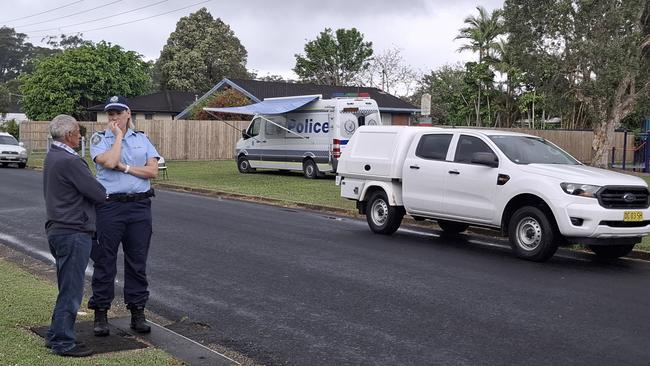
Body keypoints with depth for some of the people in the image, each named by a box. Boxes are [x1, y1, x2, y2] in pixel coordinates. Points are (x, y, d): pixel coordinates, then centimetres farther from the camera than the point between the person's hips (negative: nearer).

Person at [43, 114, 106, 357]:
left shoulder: (51, 156, 12)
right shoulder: (70, 161, -20)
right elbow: (98, 194, -16)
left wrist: (96, 191, 5)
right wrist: (103, 194, 5)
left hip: (58, 229, 10)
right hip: (73, 232, -10)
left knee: (67, 288, 19)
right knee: (71, 289, -2)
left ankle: (56, 336, 26)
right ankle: (63, 343, 4)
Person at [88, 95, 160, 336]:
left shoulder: (142, 139, 10)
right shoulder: (99, 139, 3)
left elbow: (153, 171, 0)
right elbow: (109, 162, -18)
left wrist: (125, 167, -9)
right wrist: (119, 135, -7)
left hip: (140, 206, 2)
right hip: (109, 206, -2)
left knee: (137, 262, 8)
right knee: (104, 262, 2)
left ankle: (137, 313, 17)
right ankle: (101, 314, 12)